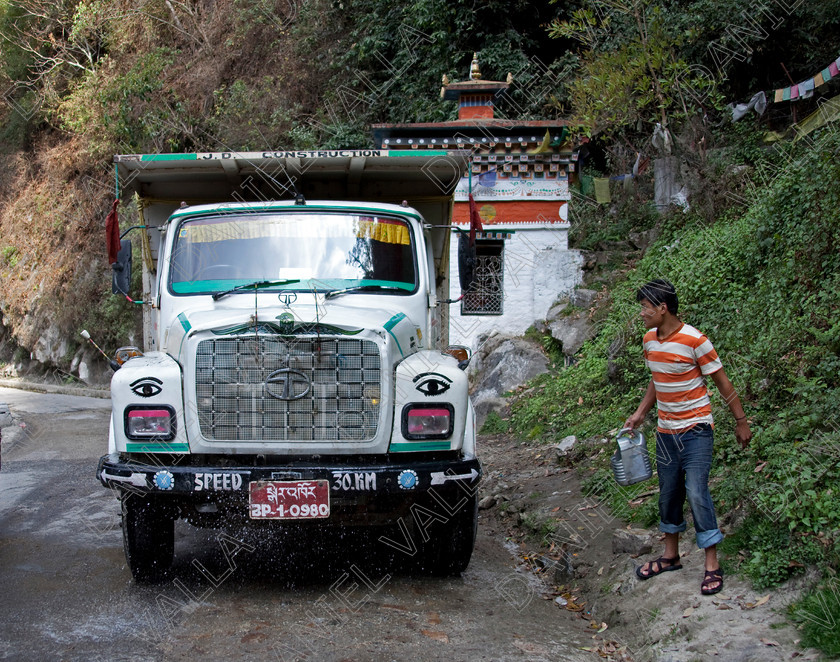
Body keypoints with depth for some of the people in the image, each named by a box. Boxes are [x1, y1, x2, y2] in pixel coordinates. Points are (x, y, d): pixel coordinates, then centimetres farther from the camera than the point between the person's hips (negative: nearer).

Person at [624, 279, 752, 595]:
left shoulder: (694, 341, -19)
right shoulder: (649, 340, 2)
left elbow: (722, 382, -10)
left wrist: (741, 422, -6)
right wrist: (640, 414, 13)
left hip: (695, 429, -7)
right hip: (665, 430, 7)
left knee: (696, 492, -11)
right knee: (668, 494, 13)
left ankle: (712, 565, -1)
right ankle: (671, 556, 28)